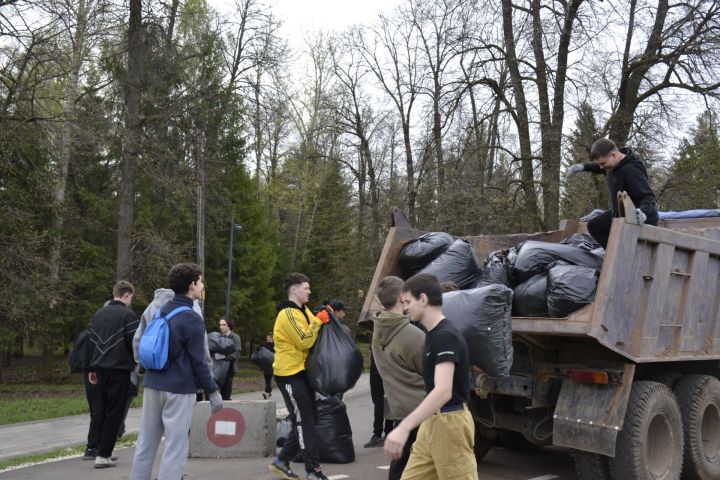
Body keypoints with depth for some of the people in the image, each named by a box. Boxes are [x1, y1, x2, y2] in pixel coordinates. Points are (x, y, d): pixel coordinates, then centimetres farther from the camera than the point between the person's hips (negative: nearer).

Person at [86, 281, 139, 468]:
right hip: (120, 369, -6)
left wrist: (92, 369, 16)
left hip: (100, 369, 6)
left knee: (99, 411, 14)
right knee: (114, 412, 0)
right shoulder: (128, 315, -8)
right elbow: (134, 344, -12)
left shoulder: (98, 314, 13)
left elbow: (91, 342, 13)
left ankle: (99, 450, 16)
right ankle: (103, 455, -1)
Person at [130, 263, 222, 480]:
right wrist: (213, 392, -7)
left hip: (153, 384, 7)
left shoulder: (161, 311, 9)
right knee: (175, 445, -1)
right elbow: (199, 361, -13)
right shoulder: (192, 319, -13)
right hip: (178, 388, -7)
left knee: (146, 442, 12)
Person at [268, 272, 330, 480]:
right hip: (290, 374, -9)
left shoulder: (303, 310, 14)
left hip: (302, 372, 10)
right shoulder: (288, 314, -16)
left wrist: (324, 318, 2)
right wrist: (319, 321, -15)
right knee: (304, 422, -5)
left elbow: (314, 337, 16)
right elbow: (305, 342, -22)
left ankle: (282, 461, 21)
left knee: (307, 420, 12)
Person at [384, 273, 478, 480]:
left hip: (450, 422, -10)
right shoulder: (433, 334, 11)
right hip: (432, 420, 10)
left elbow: (443, 391, -32)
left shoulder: (445, 336, -20)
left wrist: (404, 427, -40)